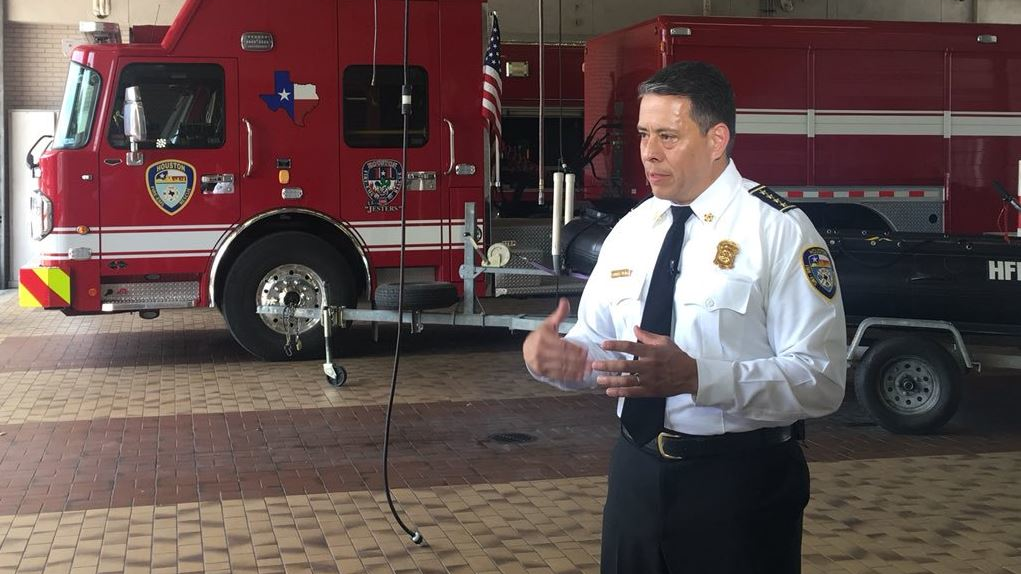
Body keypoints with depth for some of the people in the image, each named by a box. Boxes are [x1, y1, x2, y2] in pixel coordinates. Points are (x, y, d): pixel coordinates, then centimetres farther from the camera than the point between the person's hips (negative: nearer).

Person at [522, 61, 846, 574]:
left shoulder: (780, 231, -11)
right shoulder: (630, 230, 7)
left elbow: (821, 380, -17)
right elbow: (597, 344, 12)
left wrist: (696, 377, -30)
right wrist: (554, 356, -12)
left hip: (740, 482, -5)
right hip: (637, 473, 5)